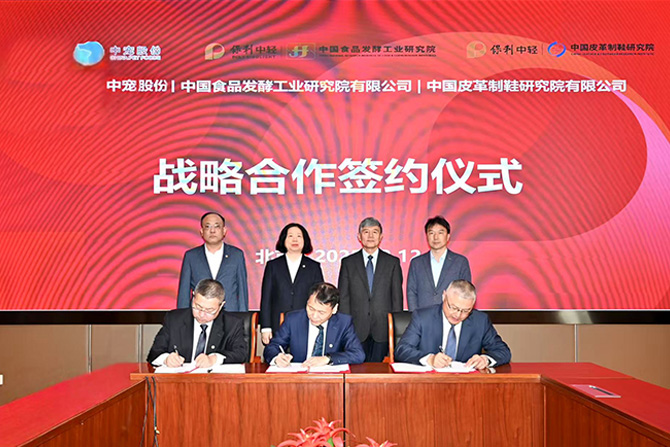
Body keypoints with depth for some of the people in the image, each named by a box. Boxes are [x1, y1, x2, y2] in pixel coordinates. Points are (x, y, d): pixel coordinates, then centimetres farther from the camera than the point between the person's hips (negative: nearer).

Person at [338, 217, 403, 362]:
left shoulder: (393, 262, 7)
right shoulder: (348, 263, 6)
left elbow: (397, 297, 6)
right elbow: (343, 297, 4)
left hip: (383, 328, 0)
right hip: (356, 328, 0)